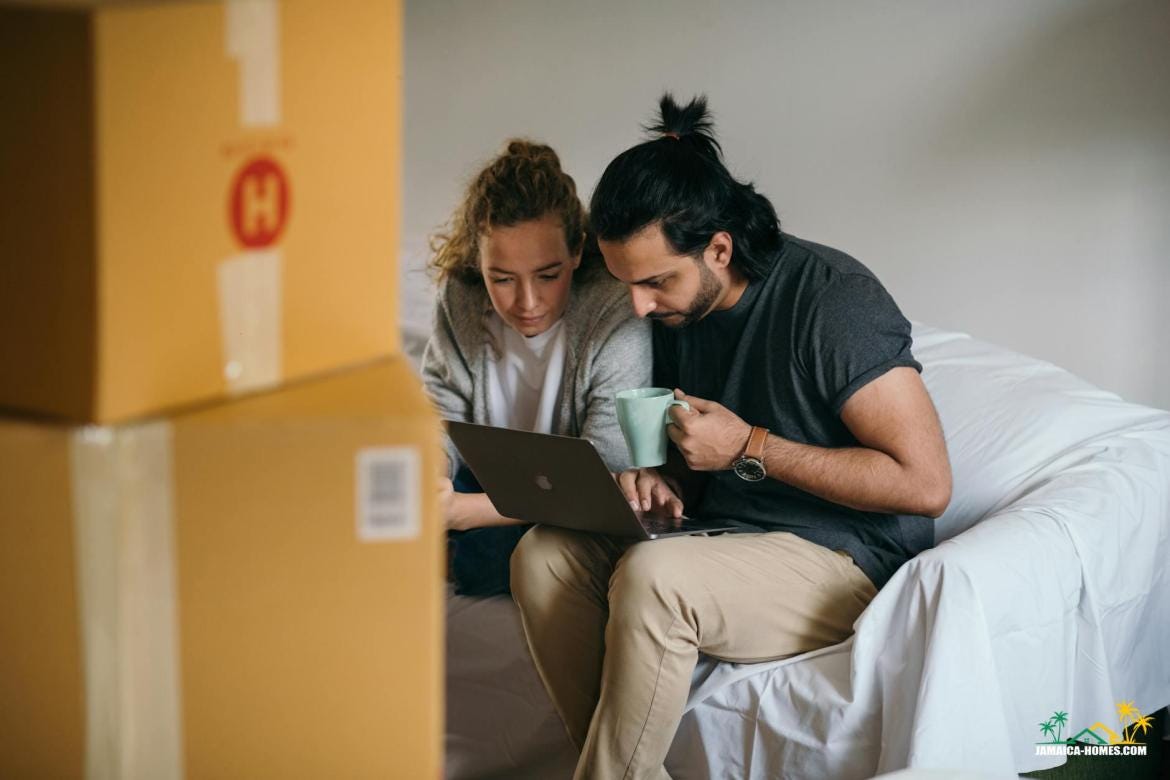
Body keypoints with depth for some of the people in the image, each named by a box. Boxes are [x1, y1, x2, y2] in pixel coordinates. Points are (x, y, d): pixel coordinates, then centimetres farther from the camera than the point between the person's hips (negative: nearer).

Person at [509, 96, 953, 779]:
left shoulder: (831, 299, -18)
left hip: (848, 562, -8)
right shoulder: (676, 309, 6)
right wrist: (665, 482, -4)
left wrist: (750, 447, -21)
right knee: (545, 553, -12)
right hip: (724, 539, 8)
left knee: (652, 577, -32)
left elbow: (926, 483, -22)